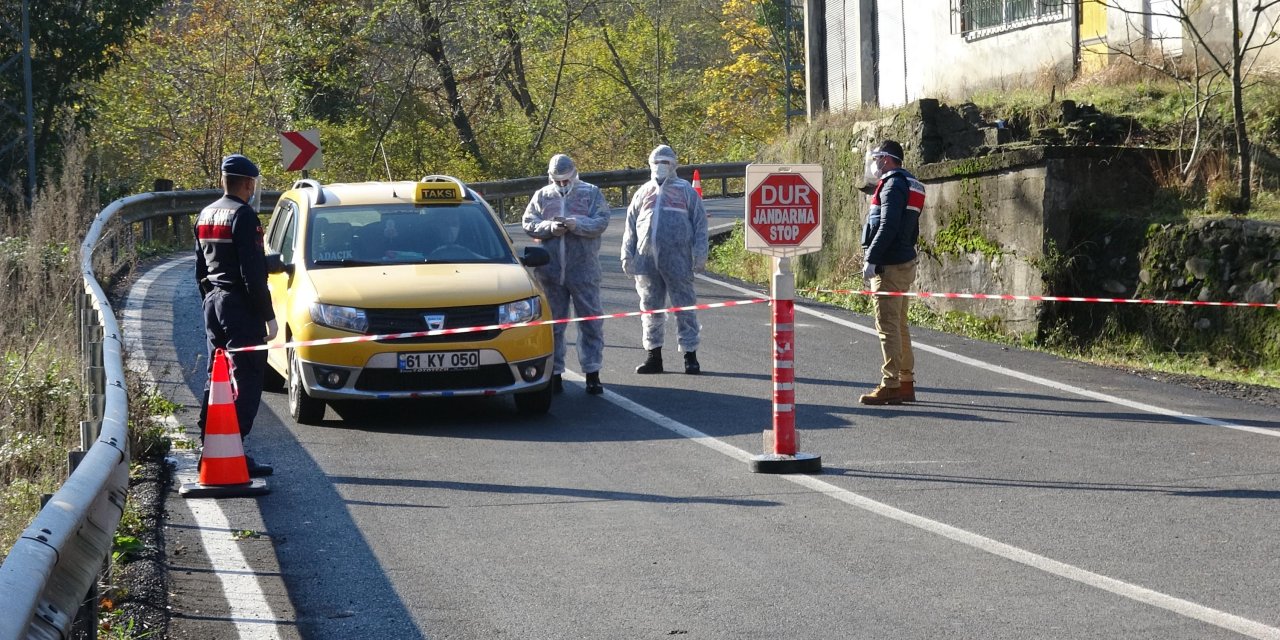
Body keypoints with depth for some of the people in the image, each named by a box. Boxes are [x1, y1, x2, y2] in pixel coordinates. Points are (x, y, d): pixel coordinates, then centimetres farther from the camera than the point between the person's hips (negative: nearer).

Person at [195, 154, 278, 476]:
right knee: (246, 381, -6)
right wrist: (268, 316, -15)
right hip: (240, 305, -9)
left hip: (213, 303, 9)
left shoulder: (206, 215, 14)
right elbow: (252, 271, -18)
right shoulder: (243, 216, -14)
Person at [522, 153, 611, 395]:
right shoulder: (541, 196, 11)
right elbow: (528, 223, 5)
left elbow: (602, 221, -4)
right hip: (550, 270, 2)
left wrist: (576, 225, -19)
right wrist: (549, 228, -12)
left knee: (591, 320, -1)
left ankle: (592, 373, 4)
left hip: (584, 269, -2)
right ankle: (554, 373, 14)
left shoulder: (591, 193, 5)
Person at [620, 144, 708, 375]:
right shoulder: (643, 192, 18)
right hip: (646, 259, 4)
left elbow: (700, 223, 4)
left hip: (678, 260, -4)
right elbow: (630, 226, 19)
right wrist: (627, 256, 11)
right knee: (650, 308, 6)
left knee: (684, 307, -2)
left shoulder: (685, 190, 8)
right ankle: (653, 355, 13)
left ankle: (690, 355, 3)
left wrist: (700, 254, -4)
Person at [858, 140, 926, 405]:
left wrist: (871, 259, -20)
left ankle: (890, 385, -10)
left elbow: (888, 227, -22)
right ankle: (906, 383, 18)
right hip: (905, 263, 10)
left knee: (888, 326, -9)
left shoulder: (893, 184, -12)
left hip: (889, 267, -10)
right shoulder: (908, 184, 19)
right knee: (899, 325, 14)